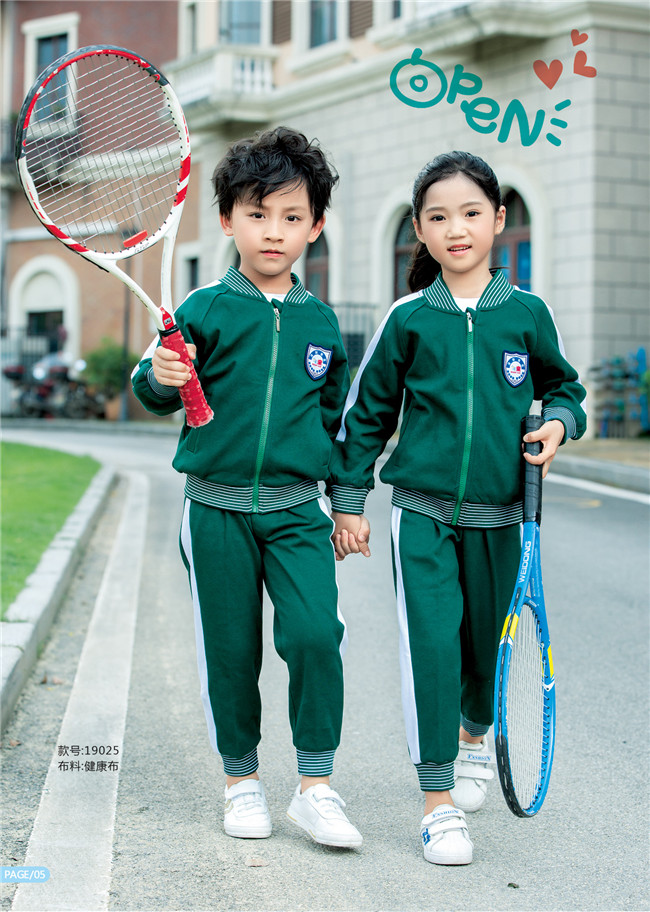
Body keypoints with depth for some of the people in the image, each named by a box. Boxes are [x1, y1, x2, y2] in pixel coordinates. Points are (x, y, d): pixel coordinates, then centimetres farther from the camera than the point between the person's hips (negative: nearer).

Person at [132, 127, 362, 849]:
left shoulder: (319, 321, 7)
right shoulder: (204, 310, -1)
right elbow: (155, 393, -1)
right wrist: (160, 377, -25)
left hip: (297, 510, 1)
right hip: (217, 510, -1)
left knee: (315, 635, -13)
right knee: (229, 650, 6)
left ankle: (315, 788, -1)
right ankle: (242, 781, 24)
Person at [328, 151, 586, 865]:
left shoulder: (526, 313, 2)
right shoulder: (409, 319, -1)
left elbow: (563, 385, 18)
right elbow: (366, 411, 7)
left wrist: (558, 423, -4)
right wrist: (348, 499, 6)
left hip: (497, 516, 2)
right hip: (422, 512, -2)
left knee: (486, 640, 14)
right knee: (431, 645, -10)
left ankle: (473, 739, 46)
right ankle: (438, 803, -2)